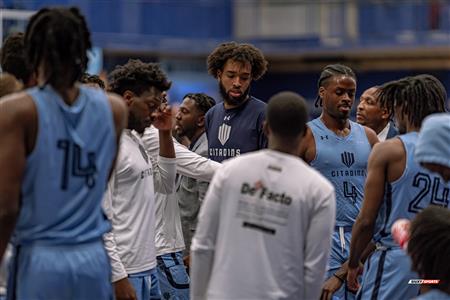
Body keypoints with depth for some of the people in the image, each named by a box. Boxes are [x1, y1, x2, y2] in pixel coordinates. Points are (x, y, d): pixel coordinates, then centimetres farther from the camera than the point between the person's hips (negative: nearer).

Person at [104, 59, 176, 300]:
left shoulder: (135, 139, 15)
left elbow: (166, 185, 26)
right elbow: (99, 219, -17)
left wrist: (165, 134, 15)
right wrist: (118, 277, -20)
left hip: (148, 269, 9)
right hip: (123, 274, -9)